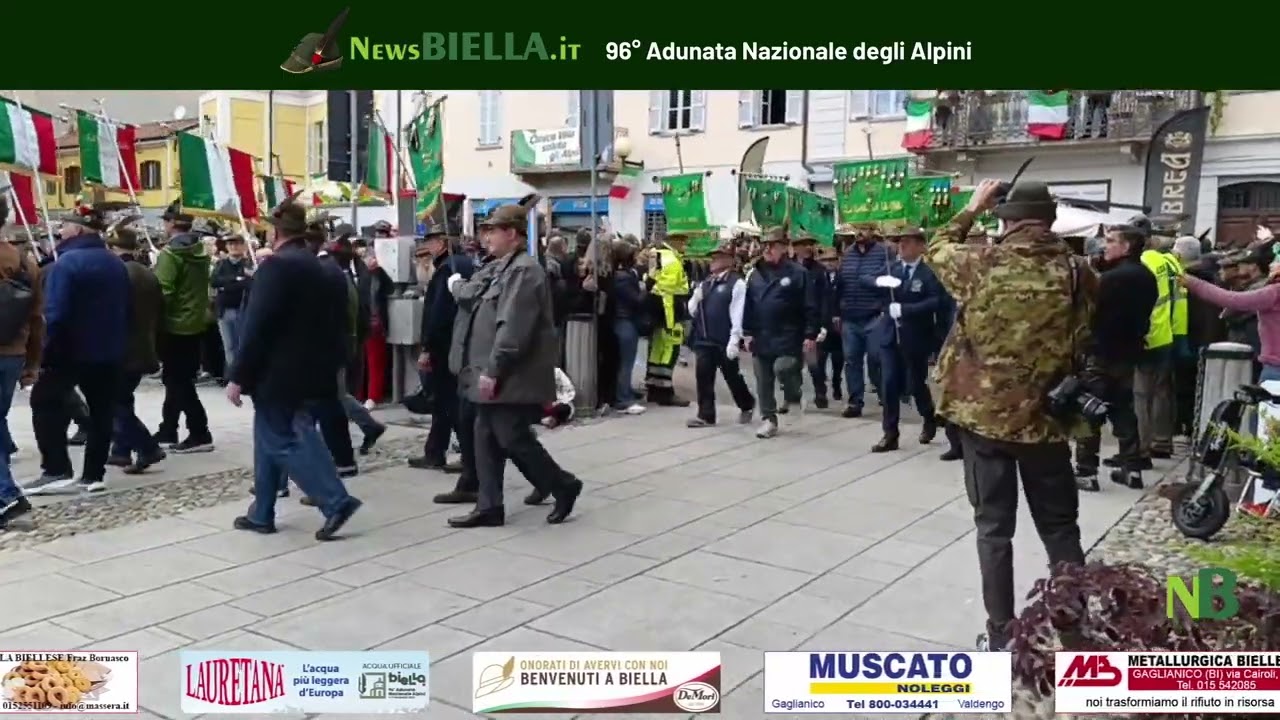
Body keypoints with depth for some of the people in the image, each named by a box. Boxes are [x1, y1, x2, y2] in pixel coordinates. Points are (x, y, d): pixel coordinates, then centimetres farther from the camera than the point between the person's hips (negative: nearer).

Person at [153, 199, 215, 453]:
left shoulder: (170, 253, -16)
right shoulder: (200, 253, 9)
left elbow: (162, 293, -20)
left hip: (175, 326, -8)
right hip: (195, 323, 8)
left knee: (179, 381, -3)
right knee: (178, 378, 16)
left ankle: (200, 434, -5)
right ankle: (168, 431, 26)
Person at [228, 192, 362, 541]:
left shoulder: (275, 266, -14)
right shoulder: (320, 267, 12)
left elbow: (256, 326, -19)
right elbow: (335, 323, 14)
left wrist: (238, 377, -16)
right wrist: (333, 365, 19)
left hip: (278, 374, -8)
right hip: (310, 372, 9)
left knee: (282, 442, -3)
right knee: (271, 439, 16)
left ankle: (335, 501, -11)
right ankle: (261, 514, 22)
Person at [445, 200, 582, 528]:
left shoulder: (524, 270, -16)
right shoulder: (498, 267, 16)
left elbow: (513, 328, -23)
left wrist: (492, 371, -24)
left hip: (511, 376, -10)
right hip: (493, 373, 10)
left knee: (513, 438, -4)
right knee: (487, 438, 11)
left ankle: (564, 485, 14)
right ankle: (489, 507, 18)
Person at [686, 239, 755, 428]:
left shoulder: (736, 283, -8)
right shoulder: (704, 284, 14)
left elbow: (737, 314, -14)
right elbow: (692, 311, 18)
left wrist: (734, 341, -20)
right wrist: (695, 298, -4)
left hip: (725, 341, -6)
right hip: (703, 339, 6)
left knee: (732, 377, 8)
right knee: (703, 377, 2)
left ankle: (747, 405, 32)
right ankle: (706, 415, 8)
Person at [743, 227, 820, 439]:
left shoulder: (798, 273, -6)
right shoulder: (756, 274, 10)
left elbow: (811, 307, -8)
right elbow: (748, 306, 12)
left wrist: (810, 335, -12)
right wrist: (747, 333, 6)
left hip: (787, 337, -5)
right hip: (761, 338, 5)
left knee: (783, 368, -20)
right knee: (763, 381, 6)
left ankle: (794, 396, 12)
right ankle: (769, 419, 18)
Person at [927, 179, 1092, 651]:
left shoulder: (982, 265, -10)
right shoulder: (1076, 273, -3)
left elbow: (937, 249, 11)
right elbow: (1084, 345, 3)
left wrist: (972, 209, 20)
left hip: (986, 414, -2)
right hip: (1046, 417, 2)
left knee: (994, 527, 7)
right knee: (1060, 526, 15)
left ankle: (1001, 635, 14)